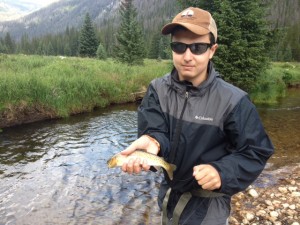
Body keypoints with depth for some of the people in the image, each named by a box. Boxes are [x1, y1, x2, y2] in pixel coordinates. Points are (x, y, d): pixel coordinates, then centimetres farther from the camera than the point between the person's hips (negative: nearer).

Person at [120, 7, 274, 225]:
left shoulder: (233, 100, -21)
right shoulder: (158, 89, -11)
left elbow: (256, 153, -15)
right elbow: (156, 131, -21)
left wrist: (222, 172, -32)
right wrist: (151, 142, -45)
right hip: (169, 191, 4)